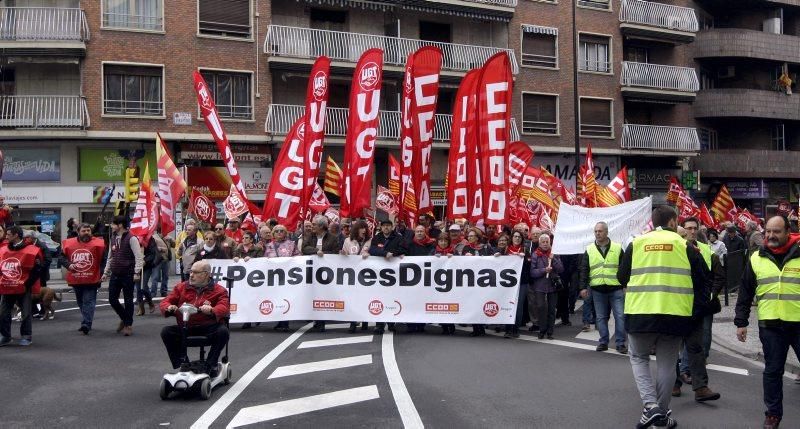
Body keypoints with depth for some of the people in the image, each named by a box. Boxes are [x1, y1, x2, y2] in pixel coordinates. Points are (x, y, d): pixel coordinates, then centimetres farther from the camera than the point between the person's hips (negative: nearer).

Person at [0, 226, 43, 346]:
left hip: (24, 289, -5)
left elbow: (38, 269, -11)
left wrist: (27, 284, -12)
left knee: (26, 314, 2)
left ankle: (26, 337, 14)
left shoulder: (31, 250, -10)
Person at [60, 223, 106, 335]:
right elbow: (62, 257, 11)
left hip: (91, 280, -4)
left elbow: (104, 259, -7)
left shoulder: (98, 243, -6)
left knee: (89, 302, -9)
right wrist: (68, 265, -8)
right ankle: (86, 322, 31)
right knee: (81, 303, 17)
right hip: (75, 280, 5)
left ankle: (86, 324, -14)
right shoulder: (69, 243, 3)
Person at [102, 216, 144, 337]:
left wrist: (137, 272, -19)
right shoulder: (113, 238, 12)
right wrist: (106, 272, 18)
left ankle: (128, 325, 12)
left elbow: (139, 256, -14)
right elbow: (110, 257, 20)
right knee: (112, 299, 7)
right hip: (115, 275, 7)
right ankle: (124, 318, 28)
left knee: (128, 300, 1)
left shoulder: (131, 238, -11)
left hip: (127, 275, -7)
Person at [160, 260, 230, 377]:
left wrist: (211, 310, -37)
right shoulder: (181, 287, 13)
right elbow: (165, 302, 10)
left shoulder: (218, 290, 3)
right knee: (166, 331, -22)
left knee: (223, 331, -32)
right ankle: (180, 365, -10)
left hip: (208, 328, -3)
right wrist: (169, 308, -16)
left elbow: (224, 307, -13)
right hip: (184, 327, 3)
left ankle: (211, 364, -12)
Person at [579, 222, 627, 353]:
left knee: (620, 316, -3)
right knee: (601, 317, 7)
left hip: (616, 289, -2)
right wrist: (583, 287, -1)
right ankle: (603, 342, 16)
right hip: (597, 290, 2)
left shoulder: (617, 248, 4)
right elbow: (584, 270, 7)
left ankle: (620, 343, 5)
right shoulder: (589, 250, 7)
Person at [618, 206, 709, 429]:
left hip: (640, 312, 0)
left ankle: (650, 405, -1)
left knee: (638, 357, 16)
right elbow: (702, 278, 5)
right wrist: (692, 297, 23)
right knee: (667, 363, 12)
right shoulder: (684, 245, 2)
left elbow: (622, 277, 10)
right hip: (675, 314, 0)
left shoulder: (637, 243, 4)